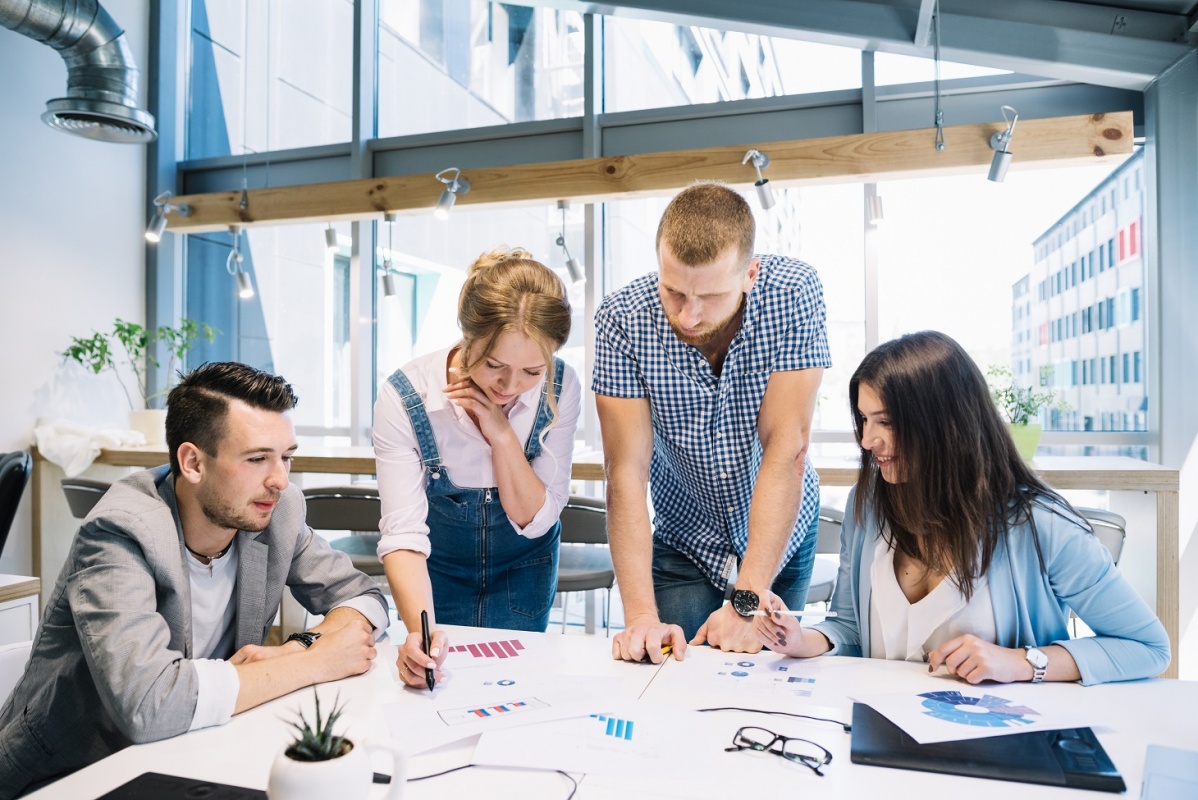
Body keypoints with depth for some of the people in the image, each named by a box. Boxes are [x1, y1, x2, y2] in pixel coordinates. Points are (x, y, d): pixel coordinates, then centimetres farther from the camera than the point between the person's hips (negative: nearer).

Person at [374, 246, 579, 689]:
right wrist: (421, 630, -49)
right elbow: (403, 533, -33)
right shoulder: (404, 397, -31)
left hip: (523, 565, 1)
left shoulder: (560, 389, -26)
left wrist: (503, 434, -35)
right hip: (437, 566, -1)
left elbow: (535, 520, -20)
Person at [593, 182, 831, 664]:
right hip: (683, 539, 0)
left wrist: (747, 601, -31)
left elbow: (786, 449, -27)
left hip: (781, 534, 1)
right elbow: (626, 471, -25)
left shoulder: (794, 295, -25)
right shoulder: (621, 320, -24)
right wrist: (640, 615, -33)